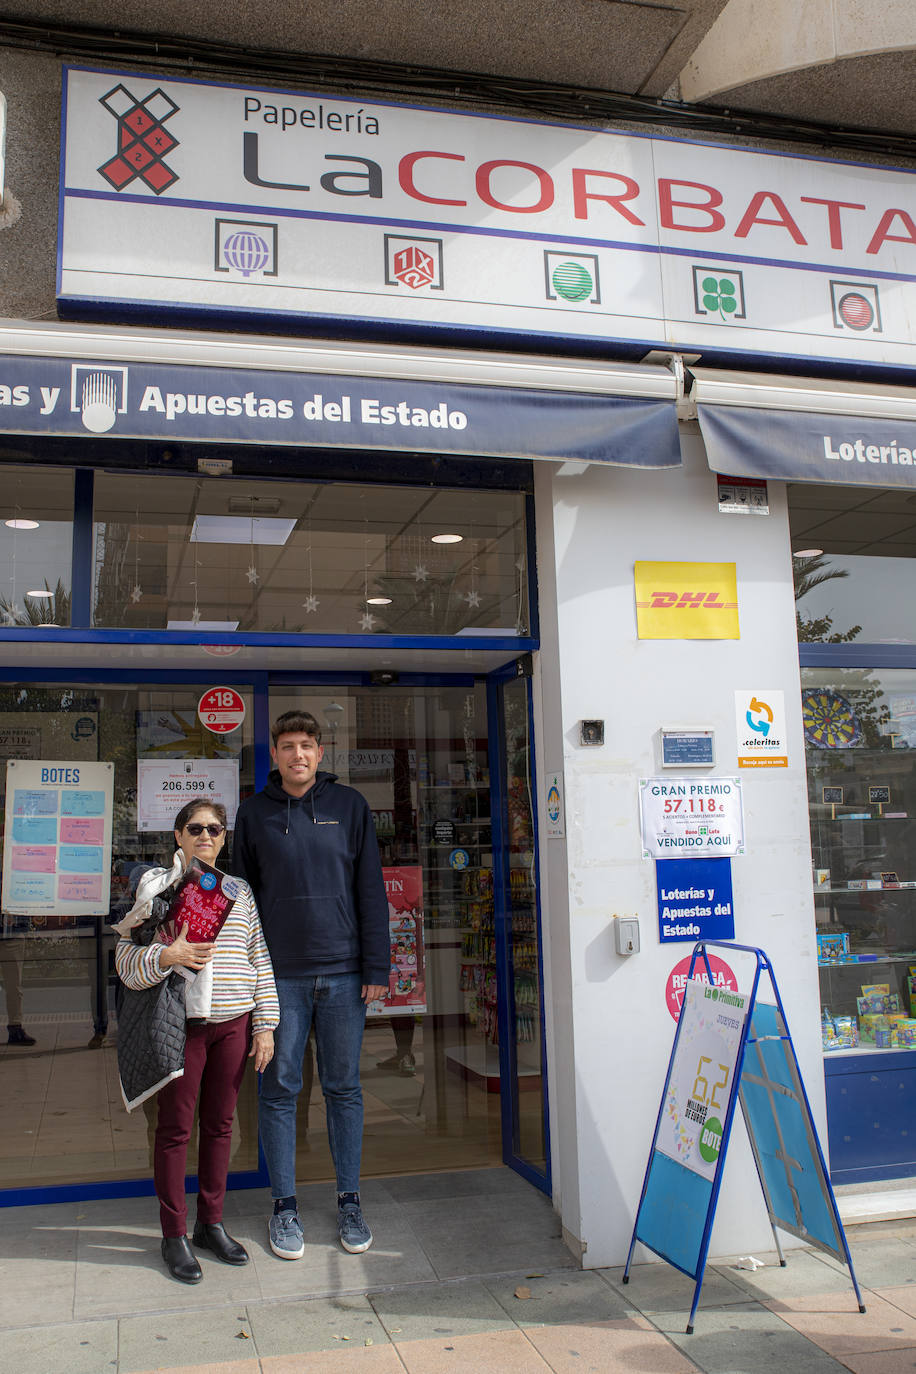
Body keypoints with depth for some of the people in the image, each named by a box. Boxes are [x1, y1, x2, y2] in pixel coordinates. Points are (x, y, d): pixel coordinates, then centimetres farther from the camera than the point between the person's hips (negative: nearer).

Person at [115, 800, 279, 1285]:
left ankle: (211, 1223, 25)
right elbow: (125, 960, -2)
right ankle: (174, 1235, 17)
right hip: (180, 1023, -3)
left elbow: (261, 962, 11)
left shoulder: (240, 892, 11)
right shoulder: (156, 885, 1)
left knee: (219, 1124, 11)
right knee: (176, 1126, 4)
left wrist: (264, 1026, 6)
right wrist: (165, 956, -21)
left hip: (233, 1022, 3)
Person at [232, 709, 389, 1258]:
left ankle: (350, 1201, 22)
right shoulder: (255, 813, 5)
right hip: (281, 975, 0)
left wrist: (376, 967, -2)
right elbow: (245, 894, 8)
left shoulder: (349, 806, 3)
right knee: (280, 1089, 6)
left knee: (344, 1088, 9)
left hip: (343, 974, 0)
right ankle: (285, 1207, 20)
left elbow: (371, 889, 3)